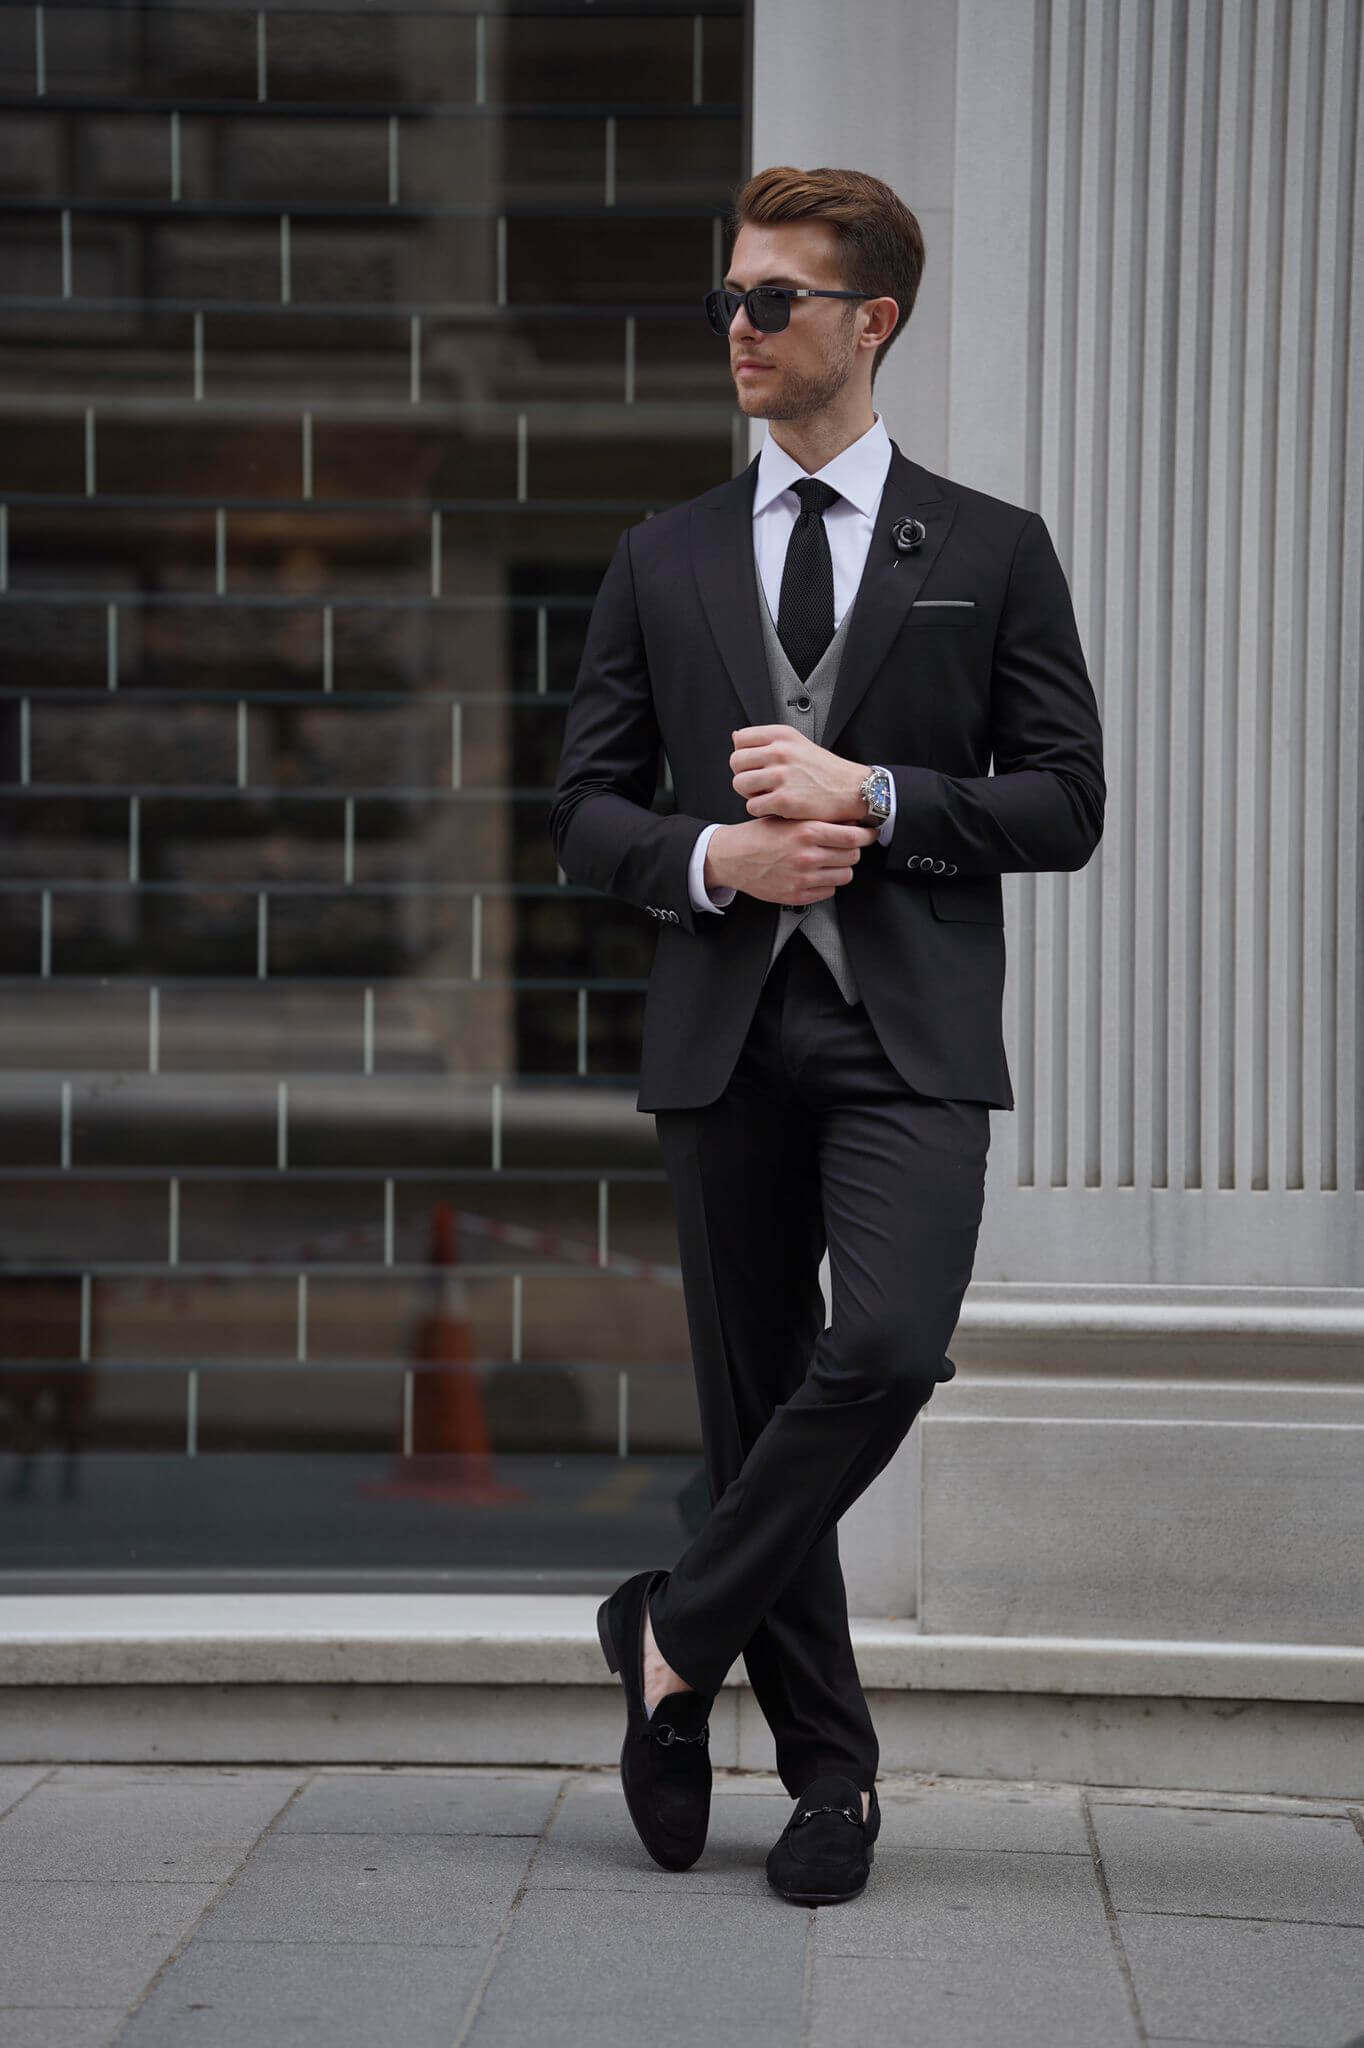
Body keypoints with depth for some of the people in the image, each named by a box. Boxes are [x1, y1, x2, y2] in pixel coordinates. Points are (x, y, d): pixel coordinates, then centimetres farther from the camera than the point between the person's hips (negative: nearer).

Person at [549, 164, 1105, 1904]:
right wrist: (712, 859, -10)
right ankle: (829, 1772, 18)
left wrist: (870, 798, -11)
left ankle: (677, 1629, -1)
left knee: (885, 1349, -23)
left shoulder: (992, 553, 6)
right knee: (752, 1394, 5)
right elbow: (587, 810, 10)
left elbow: (1064, 803, 2)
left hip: (910, 1033, -2)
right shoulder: (663, 561, 12)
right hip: (725, 1030, 3)